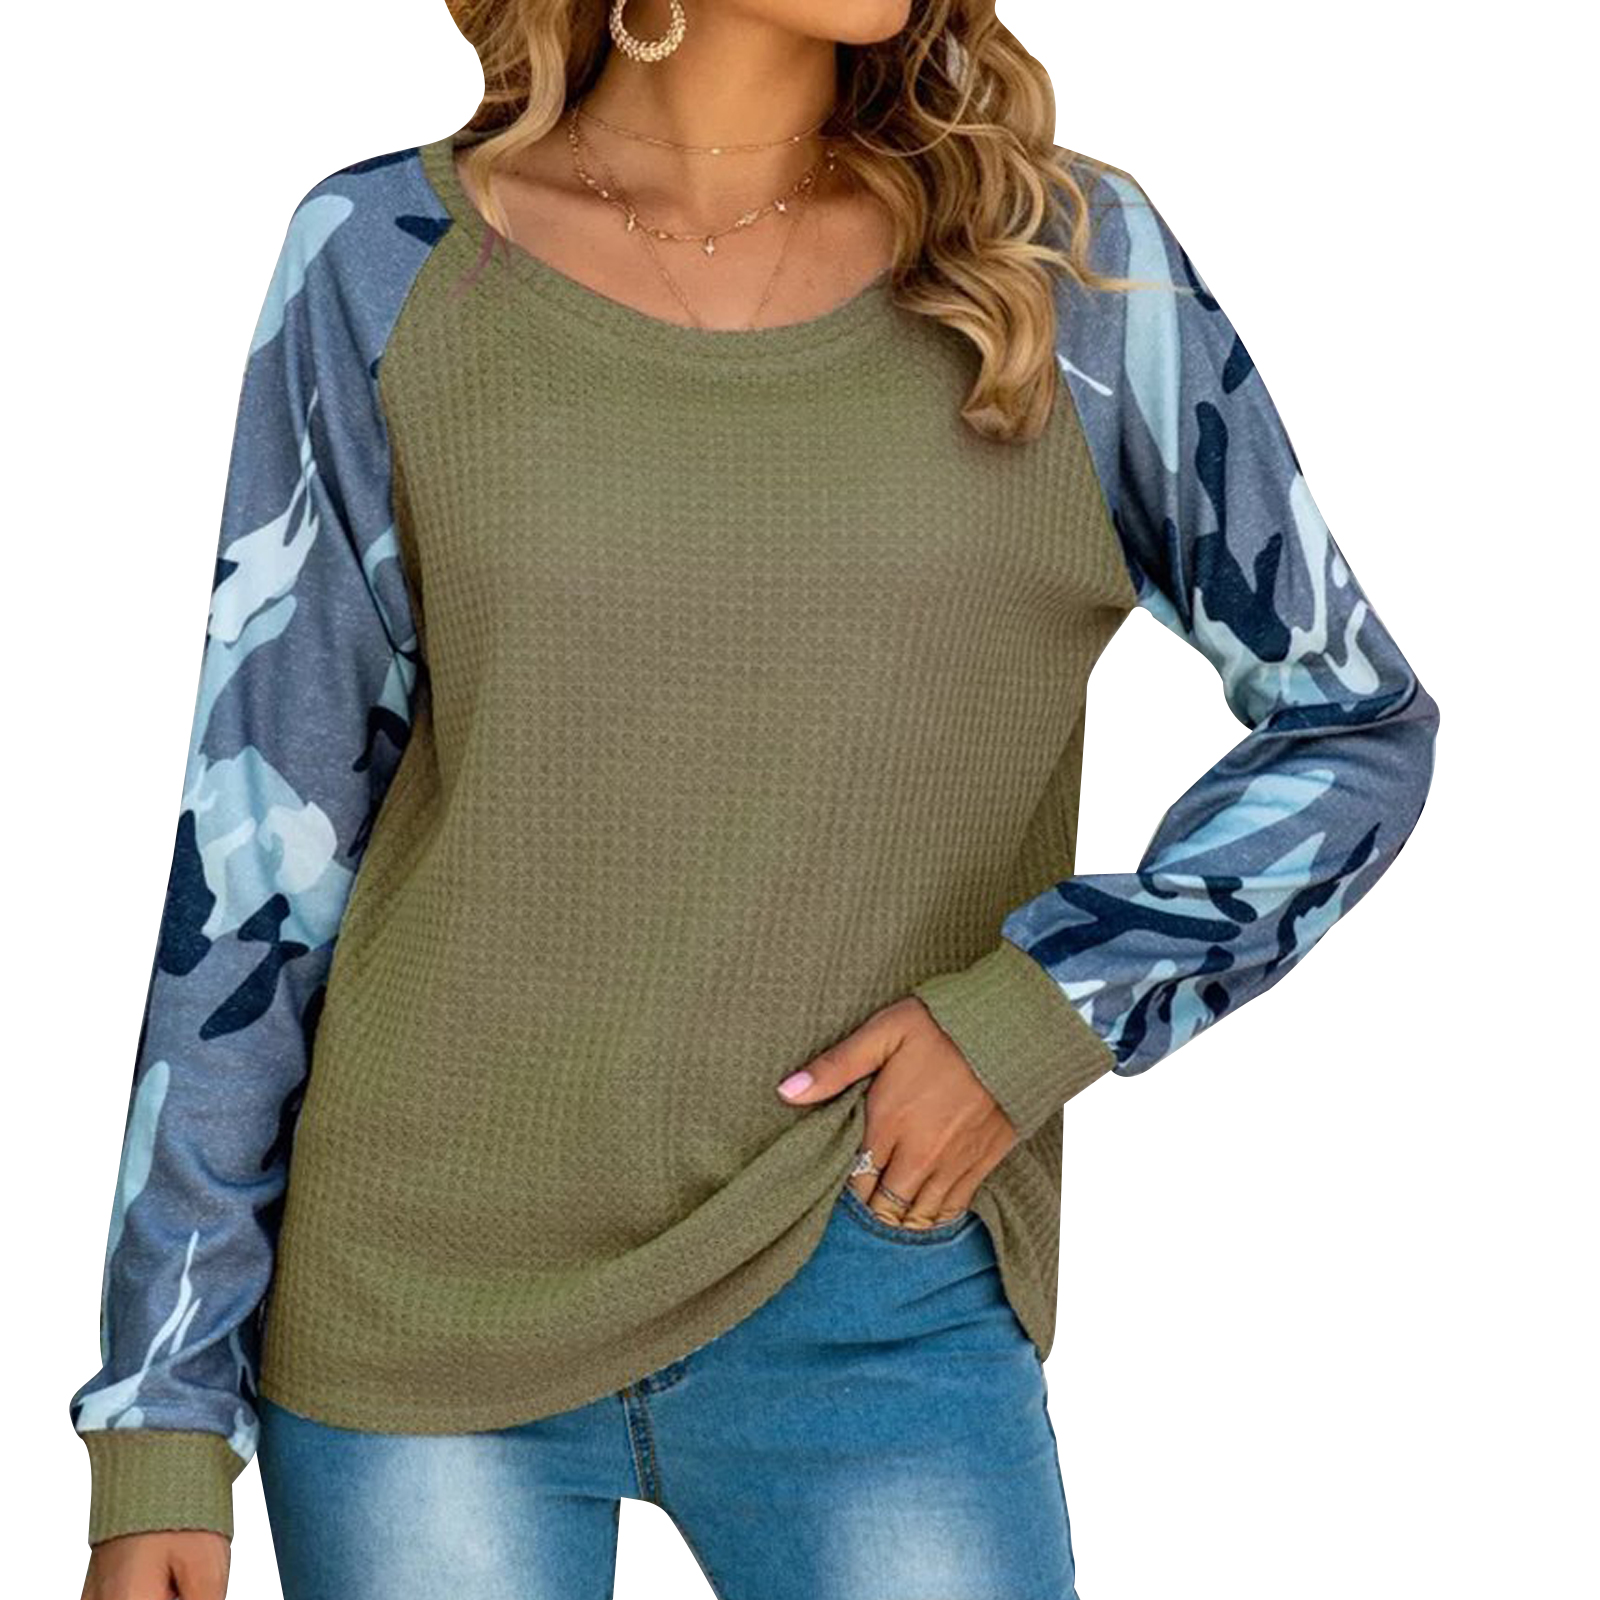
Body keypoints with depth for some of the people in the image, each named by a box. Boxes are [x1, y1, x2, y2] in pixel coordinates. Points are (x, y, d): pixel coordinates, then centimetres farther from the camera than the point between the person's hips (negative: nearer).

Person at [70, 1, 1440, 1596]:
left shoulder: (1069, 266, -2)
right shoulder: (387, 264, -2)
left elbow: (1358, 727, 7)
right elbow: (260, 852, 0)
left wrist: (1045, 1010, -9)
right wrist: (157, 1431, -1)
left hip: (868, 1306, 0)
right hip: (423, 1299, 0)